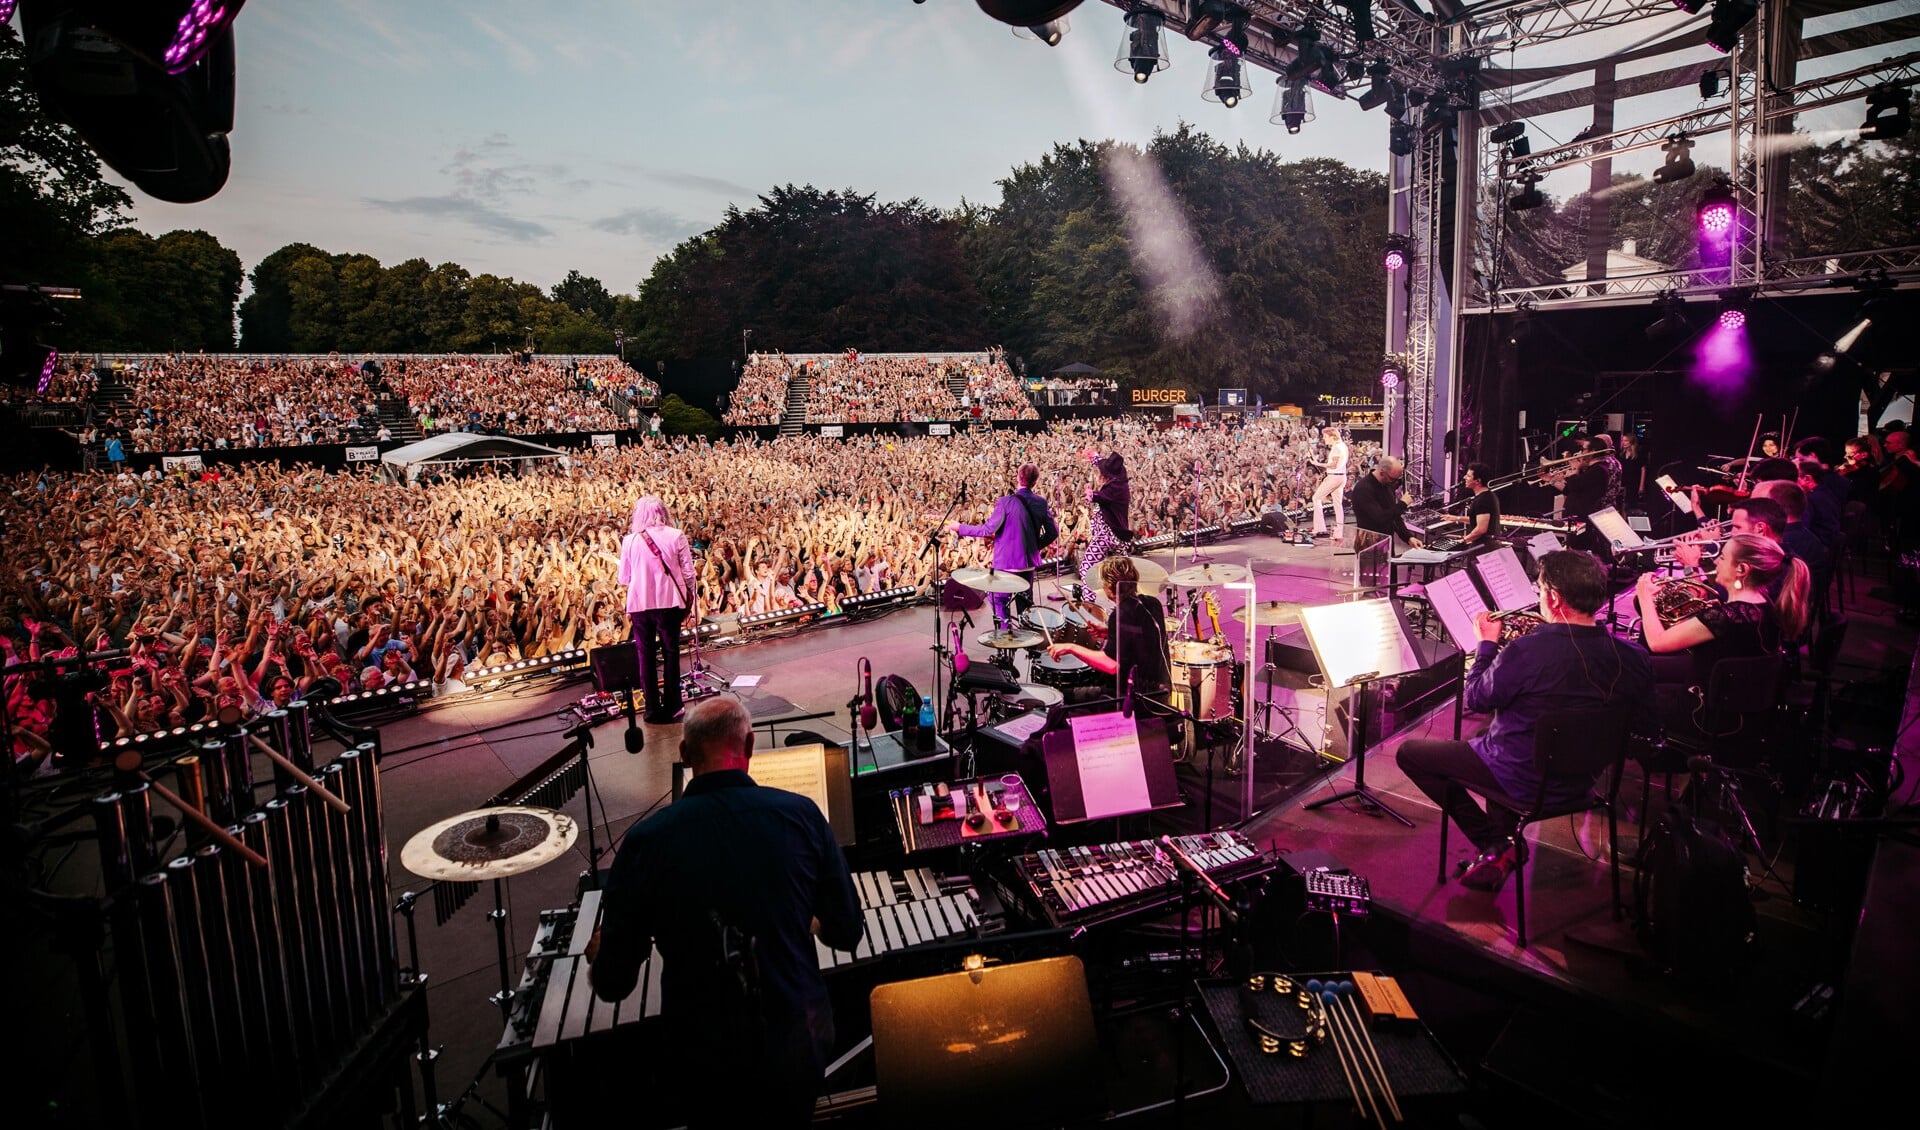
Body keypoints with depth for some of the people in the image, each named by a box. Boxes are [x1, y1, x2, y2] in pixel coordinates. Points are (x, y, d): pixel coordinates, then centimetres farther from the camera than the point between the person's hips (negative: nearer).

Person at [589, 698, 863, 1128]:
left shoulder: (645, 841, -17)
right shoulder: (802, 814, -15)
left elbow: (613, 986, -9)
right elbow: (847, 934, -5)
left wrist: (601, 954, 16)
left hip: (708, 1057, 0)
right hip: (799, 1040, 1)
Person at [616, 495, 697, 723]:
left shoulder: (629, 540, -1)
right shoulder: (676, 537, -4)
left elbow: (624, 578, 4)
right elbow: (688, 573, -4)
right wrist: (688, 596, 11)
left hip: (639, 603, 1)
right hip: (669, 601, -1)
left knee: (646, 654, 9)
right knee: (670, 652, 9)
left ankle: (653, 708, 11)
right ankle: (671, 706, 11)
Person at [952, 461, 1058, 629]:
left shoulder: (1006, 501, -17)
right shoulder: (1041, 503, -1)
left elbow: (988, 530, -16)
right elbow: (1053, 532, 2)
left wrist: (960, 527, -5)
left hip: (1006, 561, -5)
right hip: (1029, 561, 6)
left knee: (1000, 604, 6)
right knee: (1025, 604, 18)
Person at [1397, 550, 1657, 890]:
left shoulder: (1526, 652, -29)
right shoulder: (1634, 657, -11)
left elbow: (1475, 700, -12)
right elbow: (1643, 728, 3)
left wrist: (1487, 643, 1)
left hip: (1526, 780, -6)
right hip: (1582, 781, 7)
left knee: (1410, 753, 8)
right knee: (1499, 739, 36)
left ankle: (1495, 846, 6)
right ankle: (1504, 838, 27)